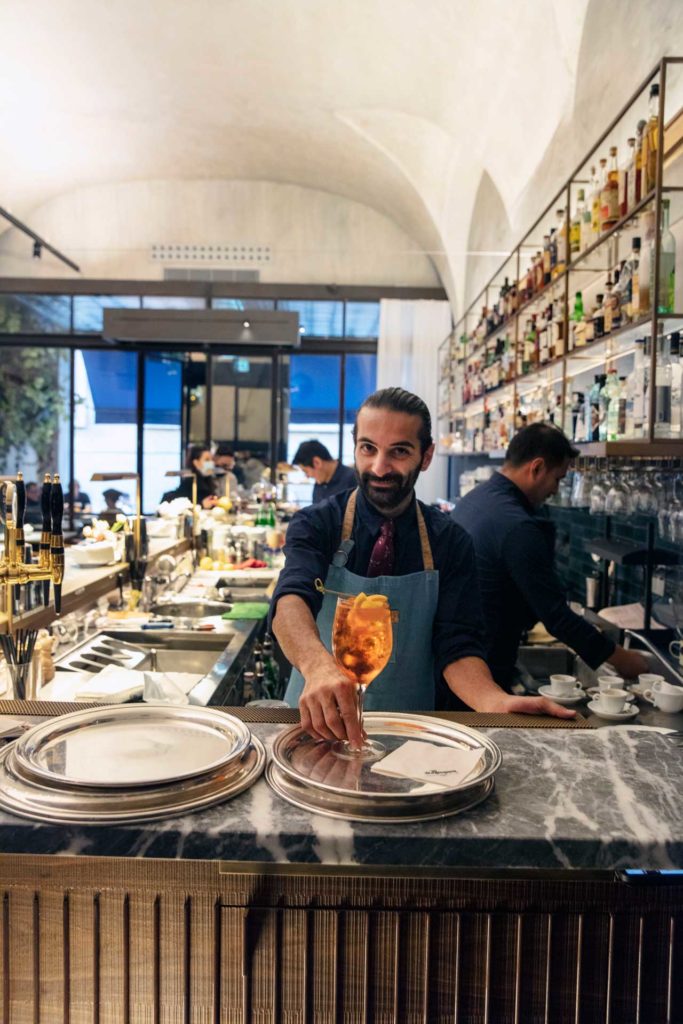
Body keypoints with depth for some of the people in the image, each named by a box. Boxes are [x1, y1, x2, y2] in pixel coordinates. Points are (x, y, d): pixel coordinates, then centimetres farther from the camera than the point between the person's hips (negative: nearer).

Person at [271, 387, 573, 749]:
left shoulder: (450, 542, -1)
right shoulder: (316, 524, -6)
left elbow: (458, 646, -7)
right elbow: (291, 597, -24)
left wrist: (497, 703, -29)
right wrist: (317, 663, -46)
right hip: (318, 724, 0)